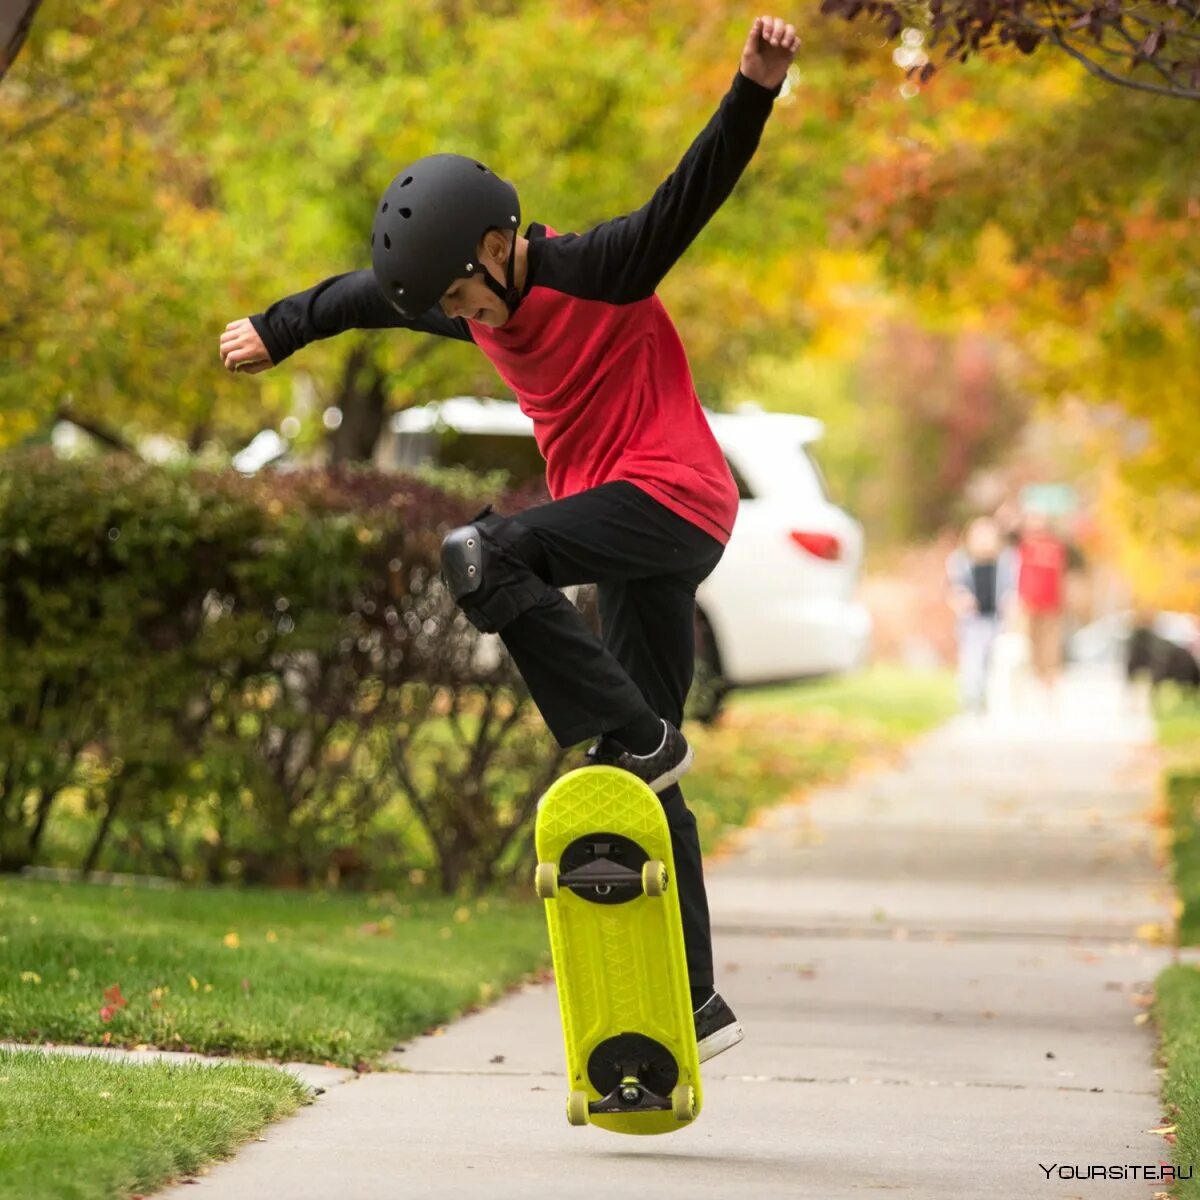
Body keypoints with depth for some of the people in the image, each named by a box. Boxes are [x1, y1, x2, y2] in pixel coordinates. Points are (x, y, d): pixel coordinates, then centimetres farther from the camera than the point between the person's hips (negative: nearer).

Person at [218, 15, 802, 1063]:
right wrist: (276, 331, 42)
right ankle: (695, 1004, 10)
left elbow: (697, 191, -28)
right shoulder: (478, 301, 8)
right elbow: (368, 295, 27)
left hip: (671, 498, -9)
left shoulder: (596, 270, -15)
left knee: (479, 559, -28)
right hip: (635, 544, 9)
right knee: (644, 781, 7)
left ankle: (636, 738, -23)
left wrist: (756, 90, -43)